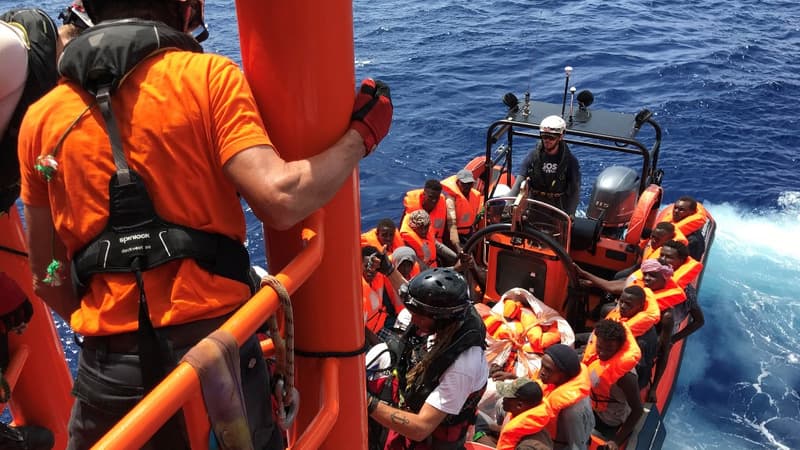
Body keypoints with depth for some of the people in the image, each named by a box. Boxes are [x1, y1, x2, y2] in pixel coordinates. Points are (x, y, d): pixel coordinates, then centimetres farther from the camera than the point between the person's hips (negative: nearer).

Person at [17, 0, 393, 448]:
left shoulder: (41, 118, 5)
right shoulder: (207, 76, -8)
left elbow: (49, 277, 9)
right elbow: (282, 201, -19)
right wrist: (361, 134, -4)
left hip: (110, 361, 3)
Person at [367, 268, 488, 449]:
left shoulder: (462, 365, -41)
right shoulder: (445, 325, -18)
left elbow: (421, 428, -38)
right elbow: (413, 297, 7)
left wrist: (368, 403, -45)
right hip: (411, 414, 7)